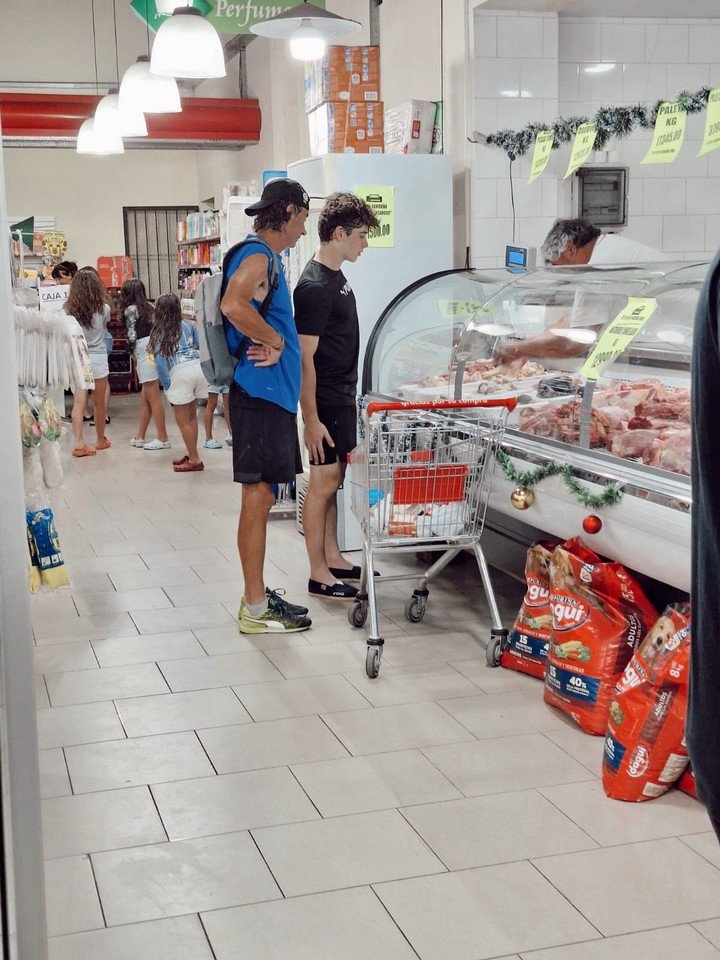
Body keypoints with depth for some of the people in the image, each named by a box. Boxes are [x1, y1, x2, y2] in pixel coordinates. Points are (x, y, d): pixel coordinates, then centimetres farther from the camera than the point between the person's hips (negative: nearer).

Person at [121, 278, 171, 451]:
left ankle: (163, 439, 0)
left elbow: (132, 335, -10)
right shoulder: (149, 306, 12)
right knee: (145, 397, 13)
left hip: (143, 351, -7)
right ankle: (140, 437, 19)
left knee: (153, 398, -3)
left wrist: (132, 351, 9)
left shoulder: (130, 309, -6)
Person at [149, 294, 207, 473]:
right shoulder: (189, 325, 16)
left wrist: (166, 385, 7)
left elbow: (160, 360, 2)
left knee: (182, 420, 5)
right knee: (192, 416, 17)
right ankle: (191, 455, 22)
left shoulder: (158, 331, 8)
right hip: (199, 366, 5)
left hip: (180, 371, -5)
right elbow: (201, 347, 13)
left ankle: (194, 460, 5)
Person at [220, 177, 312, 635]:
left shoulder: (266, 258, 19)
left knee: (262, 498, 14)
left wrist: (274, 342, 1)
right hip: (260, 394, -10)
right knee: (258, 498, -5)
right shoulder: (258, 256, -13)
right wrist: (276, 341, -19)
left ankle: (258, 594, 24)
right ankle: (255, 610, 2)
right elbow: (234, 305, -32)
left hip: (272, 395, 10)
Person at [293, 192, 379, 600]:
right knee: (323, 483, -2)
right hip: (325, 401, -9)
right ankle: (318, 574, 6)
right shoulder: (315, 287, -19)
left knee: (333, 481, 15)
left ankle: (333, 558, 26)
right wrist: (311, 419, -22)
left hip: (342, 397, 9)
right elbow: (305, 358, -21)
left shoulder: (337, 276, 12)